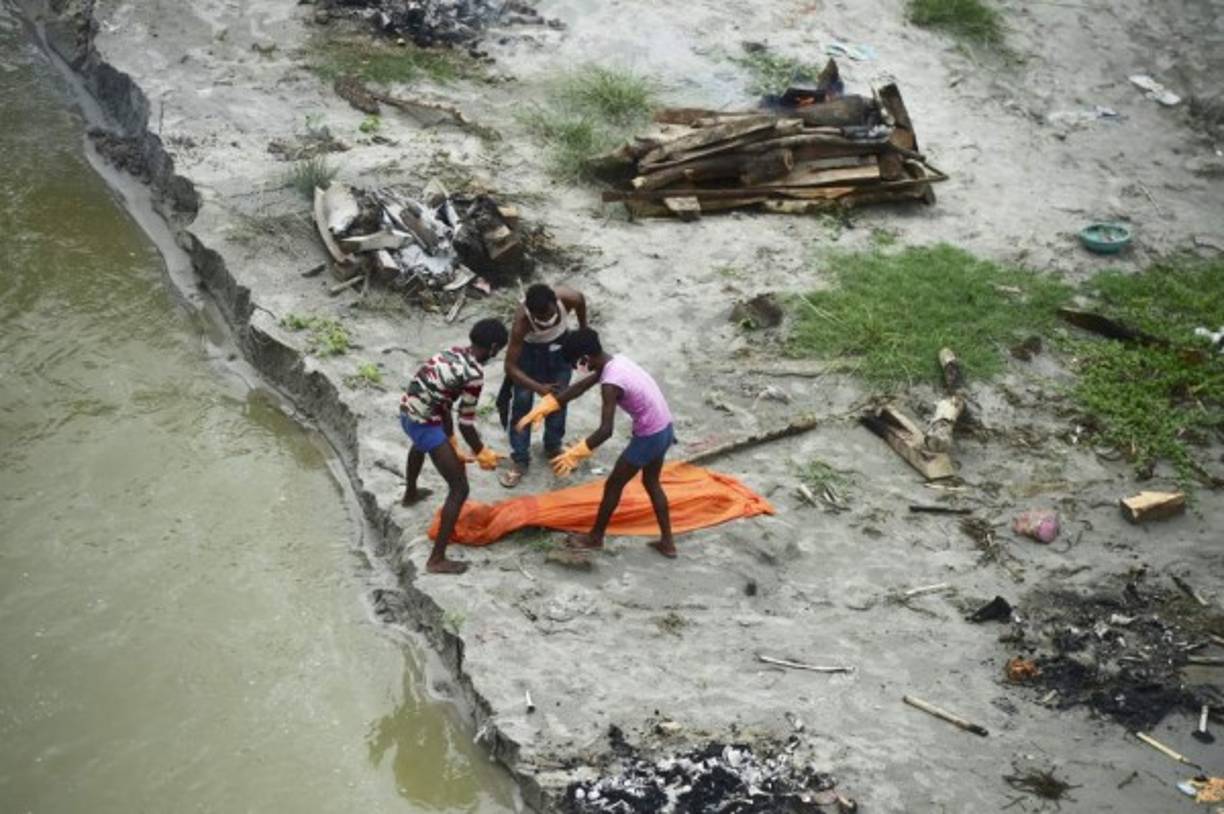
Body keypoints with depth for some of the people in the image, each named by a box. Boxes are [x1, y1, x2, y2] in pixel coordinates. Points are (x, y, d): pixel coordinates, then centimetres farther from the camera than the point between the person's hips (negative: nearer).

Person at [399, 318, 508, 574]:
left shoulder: (454, 353, 7)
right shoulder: (474, 374, -18)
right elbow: (466, 423, -13)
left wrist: (452, 444, 14)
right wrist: (482, 453, 3)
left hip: (406, 411, 9)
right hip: (424, 423, -9)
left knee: (421, 445, 44)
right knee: (459, 488, -2)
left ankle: (410, 494, 74)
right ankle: (437, 559, -2)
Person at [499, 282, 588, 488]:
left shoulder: (569, 298, -36)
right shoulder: (521, 321, -42)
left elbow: (581, 302, -7)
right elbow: (510, 366, -36)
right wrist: (538, 387, -47)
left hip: (559, 345, 3)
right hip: (530, 349, -3)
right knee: (522, 402, -2)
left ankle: (553, 447, 36)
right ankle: (519, 460, 13)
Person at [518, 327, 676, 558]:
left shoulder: (611, 384, -27)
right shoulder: (616, 361, 2)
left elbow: (605, 431, -30)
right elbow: (580, 387, 10)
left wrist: (574, 454, -25)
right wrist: (544, 408, 9)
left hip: (648, 437, -9)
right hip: (664, 429, 9)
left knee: (613, 485, 11)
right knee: (651, 482, 26)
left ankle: (595, 537, 29)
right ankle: (667, 541, 33)